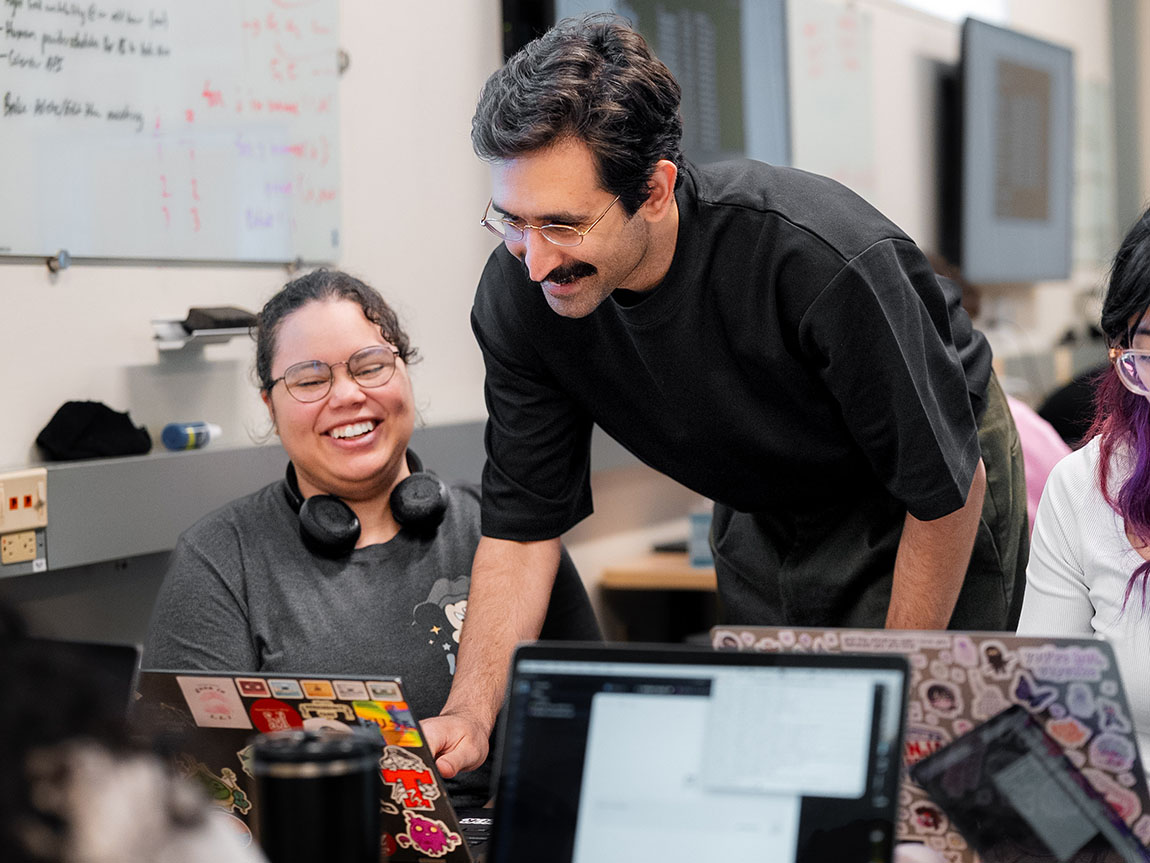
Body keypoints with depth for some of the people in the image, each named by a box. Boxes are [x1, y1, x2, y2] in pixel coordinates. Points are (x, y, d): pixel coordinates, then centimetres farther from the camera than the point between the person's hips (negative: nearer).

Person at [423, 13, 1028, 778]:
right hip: (766, 511, 4)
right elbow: (523, 523, -14)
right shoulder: (519, 295, -24)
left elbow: (948, 488, -27)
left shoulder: (824, 261, -40)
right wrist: (470, 714, -27)